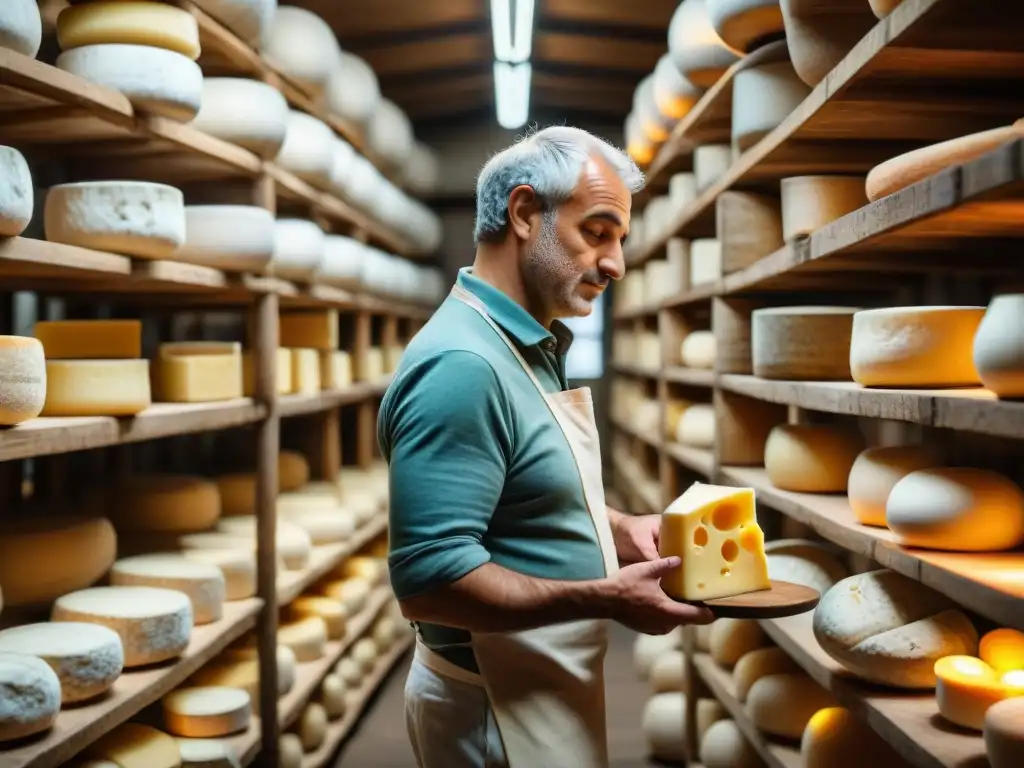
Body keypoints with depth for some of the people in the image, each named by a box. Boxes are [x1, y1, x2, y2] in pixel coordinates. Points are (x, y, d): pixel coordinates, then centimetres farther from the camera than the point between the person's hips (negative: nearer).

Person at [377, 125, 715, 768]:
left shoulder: (535, 347, 6)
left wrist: (618, 529, 2)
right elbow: (429, 580, -30)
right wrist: (606, 599, -24)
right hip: (497, 709, -9)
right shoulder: (460, 365, -26)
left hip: (546, 689, 9)